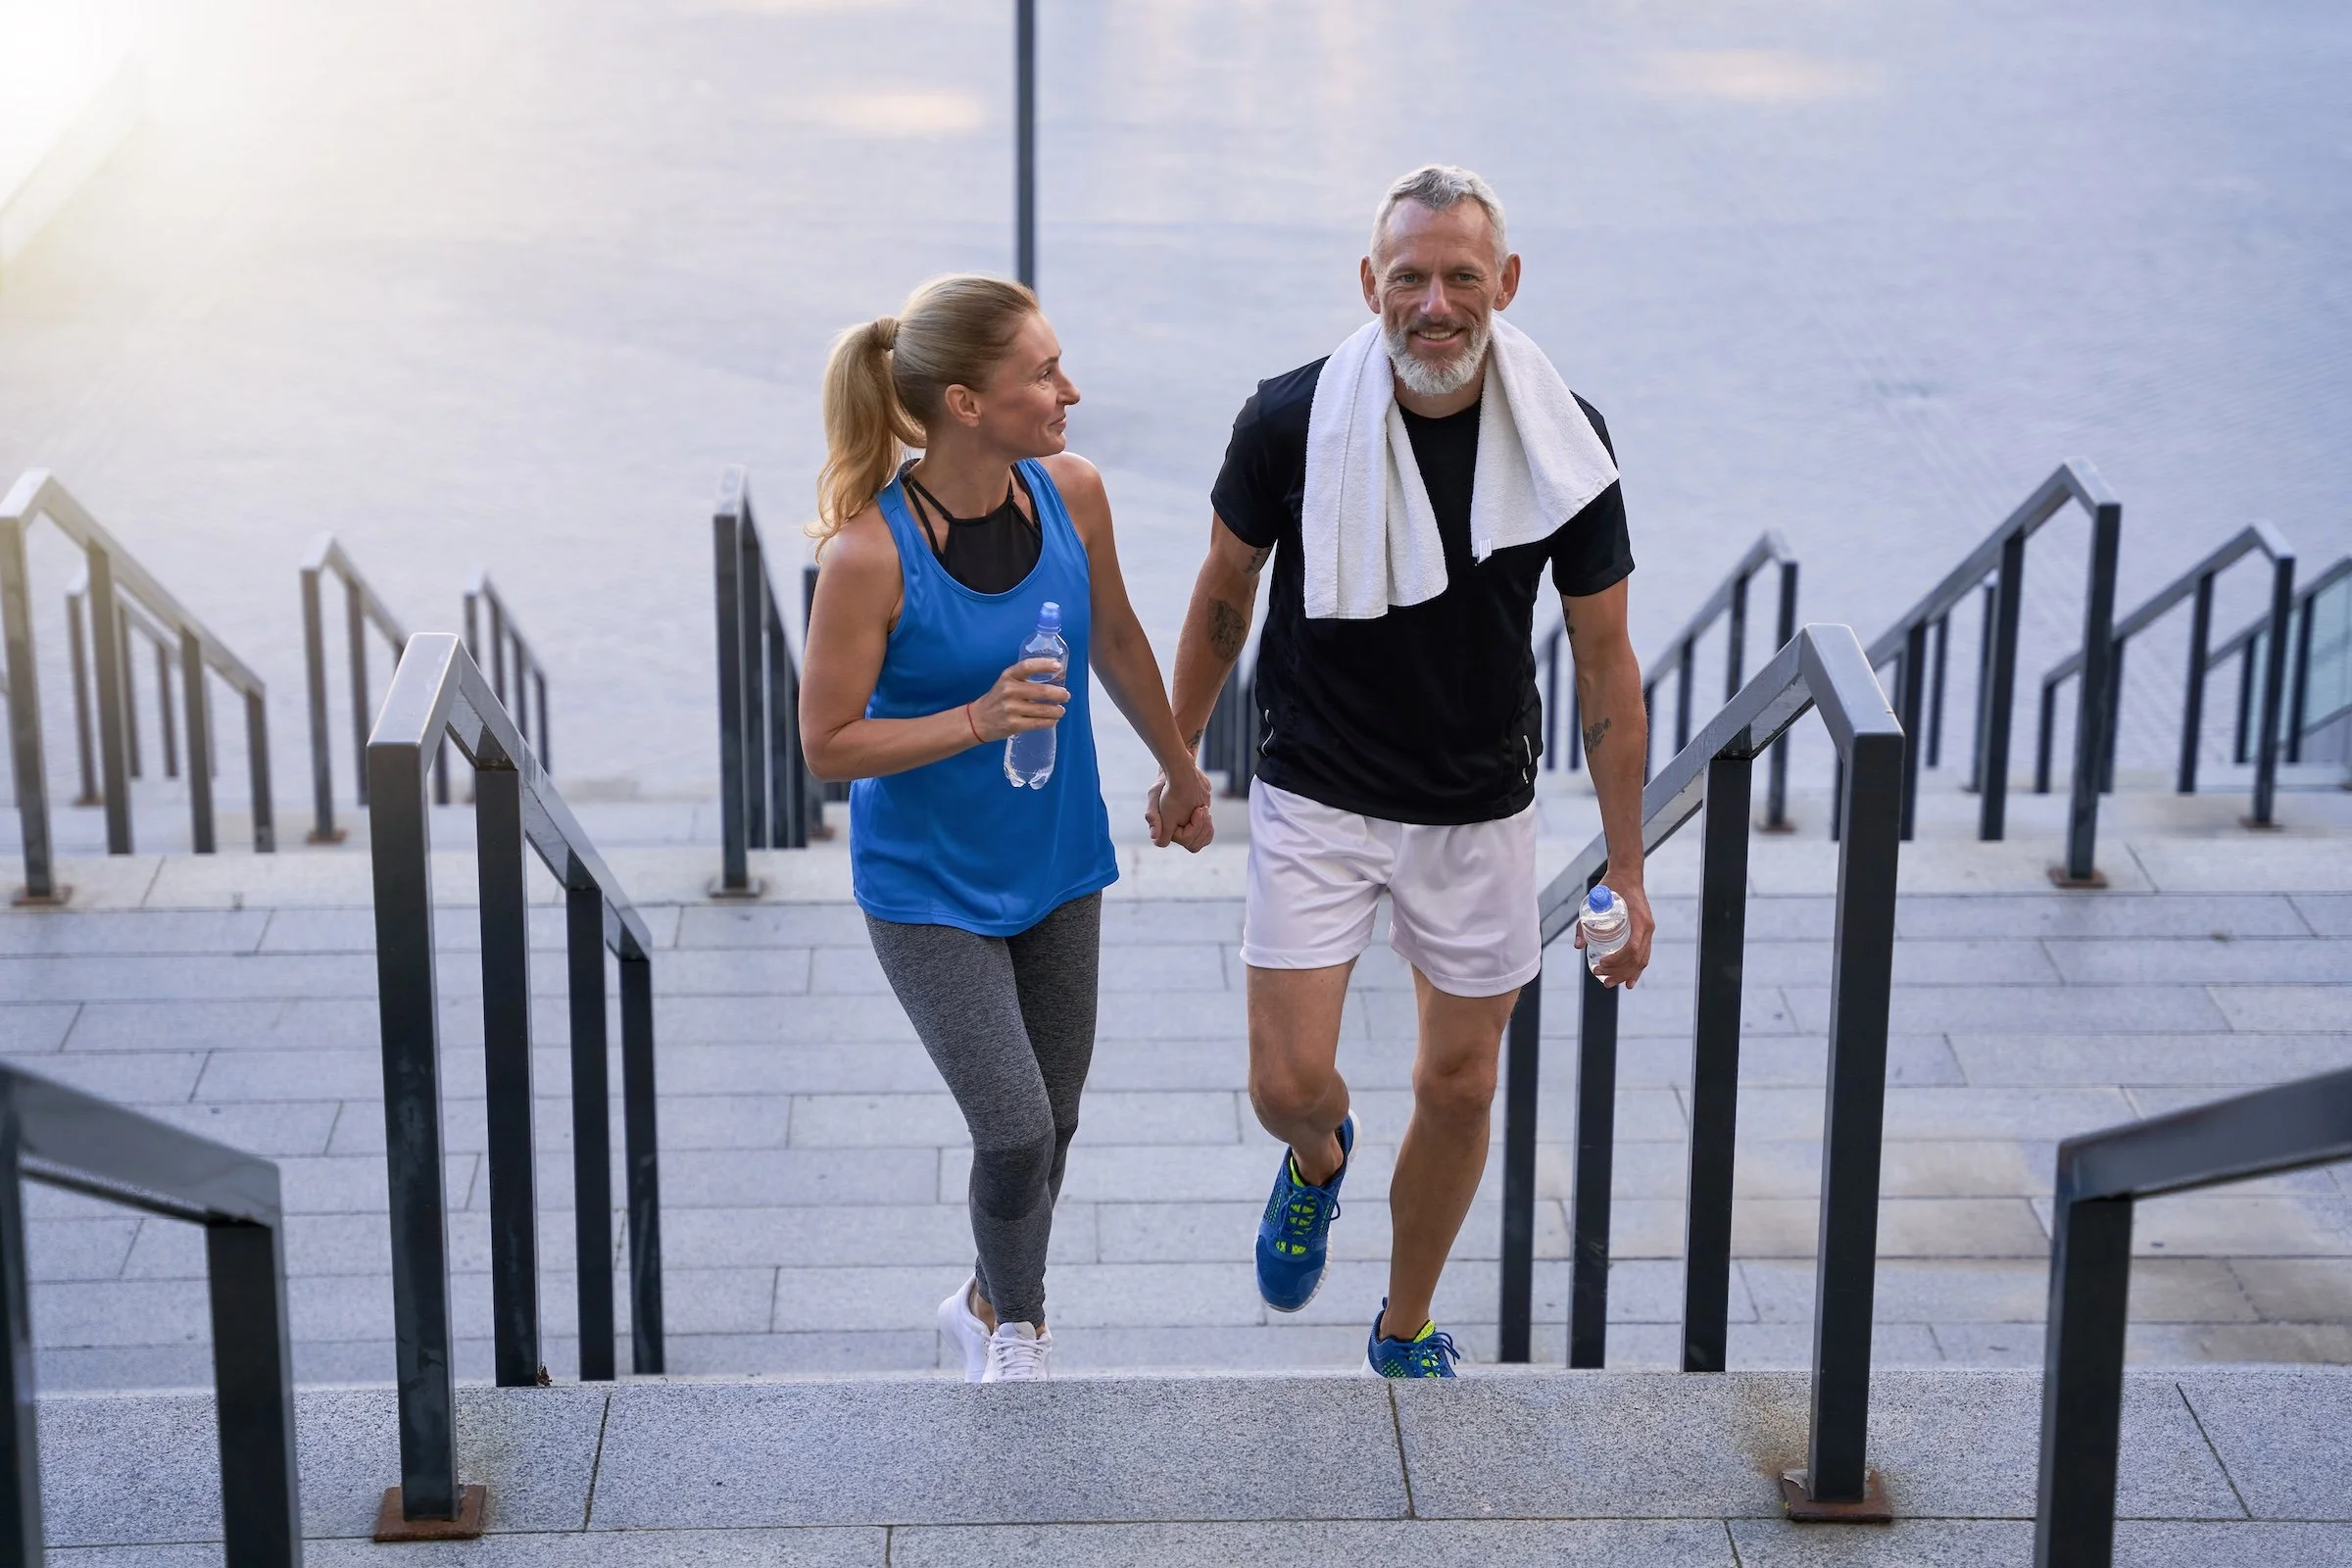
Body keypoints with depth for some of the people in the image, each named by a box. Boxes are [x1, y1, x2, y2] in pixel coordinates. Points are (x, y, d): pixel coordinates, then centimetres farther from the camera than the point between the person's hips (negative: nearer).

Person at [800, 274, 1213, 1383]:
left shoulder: (1071, 493, -10)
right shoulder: (871, 552, -26)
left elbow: (1114, 638, 9)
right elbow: (828, 743, -17)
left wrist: (1180, 769, 21)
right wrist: (979, 719, -30)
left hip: (1055, 866, 6)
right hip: (929, 889, -5)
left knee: (1051, 1120, 16)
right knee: (1015, 1131, -10)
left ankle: (988, 1306, 44)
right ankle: (1018, 1325, 22)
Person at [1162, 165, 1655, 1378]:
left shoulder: (1565, 445, -13)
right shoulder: (1290, 423, -16)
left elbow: (1606, 665, -4)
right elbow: (1224, 595, 2)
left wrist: (1626, 873, -3)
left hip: (1480, 812, 1)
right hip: (1314, 801, -1)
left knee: (1459, 1085, 11)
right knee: (1290, 1083, -7)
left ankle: (1406, 1333, 35)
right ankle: (1318, 1162, 33)